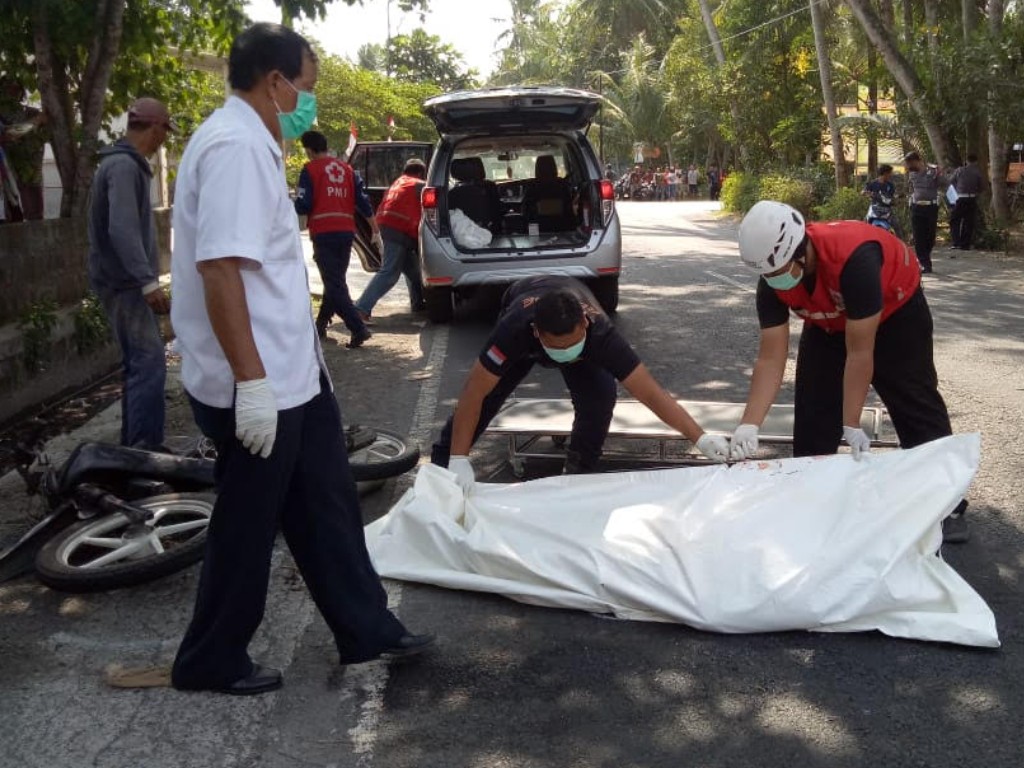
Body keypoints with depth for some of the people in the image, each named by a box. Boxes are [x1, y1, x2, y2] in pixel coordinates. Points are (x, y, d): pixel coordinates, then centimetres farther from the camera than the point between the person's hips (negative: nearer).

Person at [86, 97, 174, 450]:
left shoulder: (126, 163, 16)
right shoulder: (123, 166, -17)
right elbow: (122, 229, -28)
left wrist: (144, 279, 27)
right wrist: (148, 281, -33)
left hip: (127, 280, 11)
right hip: (124, 282, -11)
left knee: (139, 362, 14)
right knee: (149, 363, -13)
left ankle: (134, 445, 22)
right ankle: (143, 451, -12)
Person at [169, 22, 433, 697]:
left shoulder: (252, 143, 14)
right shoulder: (236, 146, -19)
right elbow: (219, 267, -27)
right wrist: (251, 381, -28)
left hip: (290, 373, 10)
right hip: (258, 384, -10)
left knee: (327, 506, 16)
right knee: (248, 526, 5)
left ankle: (367, 628, 29)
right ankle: (212, 661, 23)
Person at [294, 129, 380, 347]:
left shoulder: (311, 169, -2)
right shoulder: (347, 169, 14)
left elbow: (303, 206, -8)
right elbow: (364, 203, 10)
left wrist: (295, 205, 15)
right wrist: (376, 232, 13)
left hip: (323, 233, -6)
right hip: (347, 231, 6)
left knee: (334, 284, -6)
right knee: (336, 280, 18)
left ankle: (359, 329, -18)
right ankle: (321, 325, 30)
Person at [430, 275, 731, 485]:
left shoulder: (600, 333, -44)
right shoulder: (516, 328, -47)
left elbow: (651, 393, -44)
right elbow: (474, 393, -40)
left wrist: (700, 438, -52)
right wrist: (459, 460, -43)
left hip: (574, 324, 0)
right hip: (518, 313, 0)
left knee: (600, 396, -22)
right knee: (488, 396, -10)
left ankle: (579, 474, -2)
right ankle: (441, 463, 11)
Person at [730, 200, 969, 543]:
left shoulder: (854, 257, -44)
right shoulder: (772, 283, -27)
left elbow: (859, 352, -38)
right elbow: (770, 360, -25)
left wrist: (852, 426, -33)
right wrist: (749, 425, -35)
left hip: (896, 311, -5)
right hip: (830, 323, 5)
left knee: (918, 406, -1)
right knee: (812, 411, -1)